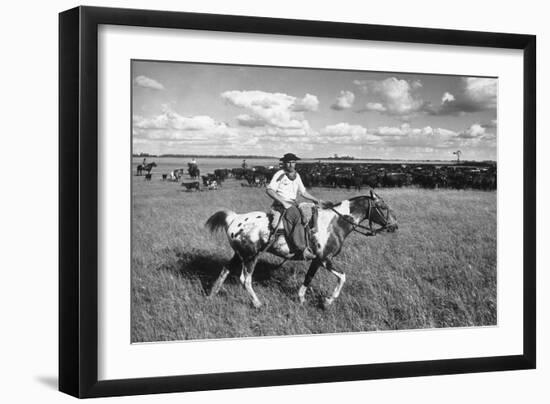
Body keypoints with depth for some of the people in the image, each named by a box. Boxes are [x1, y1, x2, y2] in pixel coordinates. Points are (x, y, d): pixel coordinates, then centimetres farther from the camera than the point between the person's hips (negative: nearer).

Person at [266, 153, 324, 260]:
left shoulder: (296, 175, 17)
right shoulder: (279, 175, -4)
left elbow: (303, 192, 24)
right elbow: (269, 190, -13)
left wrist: (316, 200, 14)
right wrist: (283, 202, -21)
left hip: (293, 204, 8)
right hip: (281, 205, -8)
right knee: (298, 219, -31)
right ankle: (302, 249, -35)